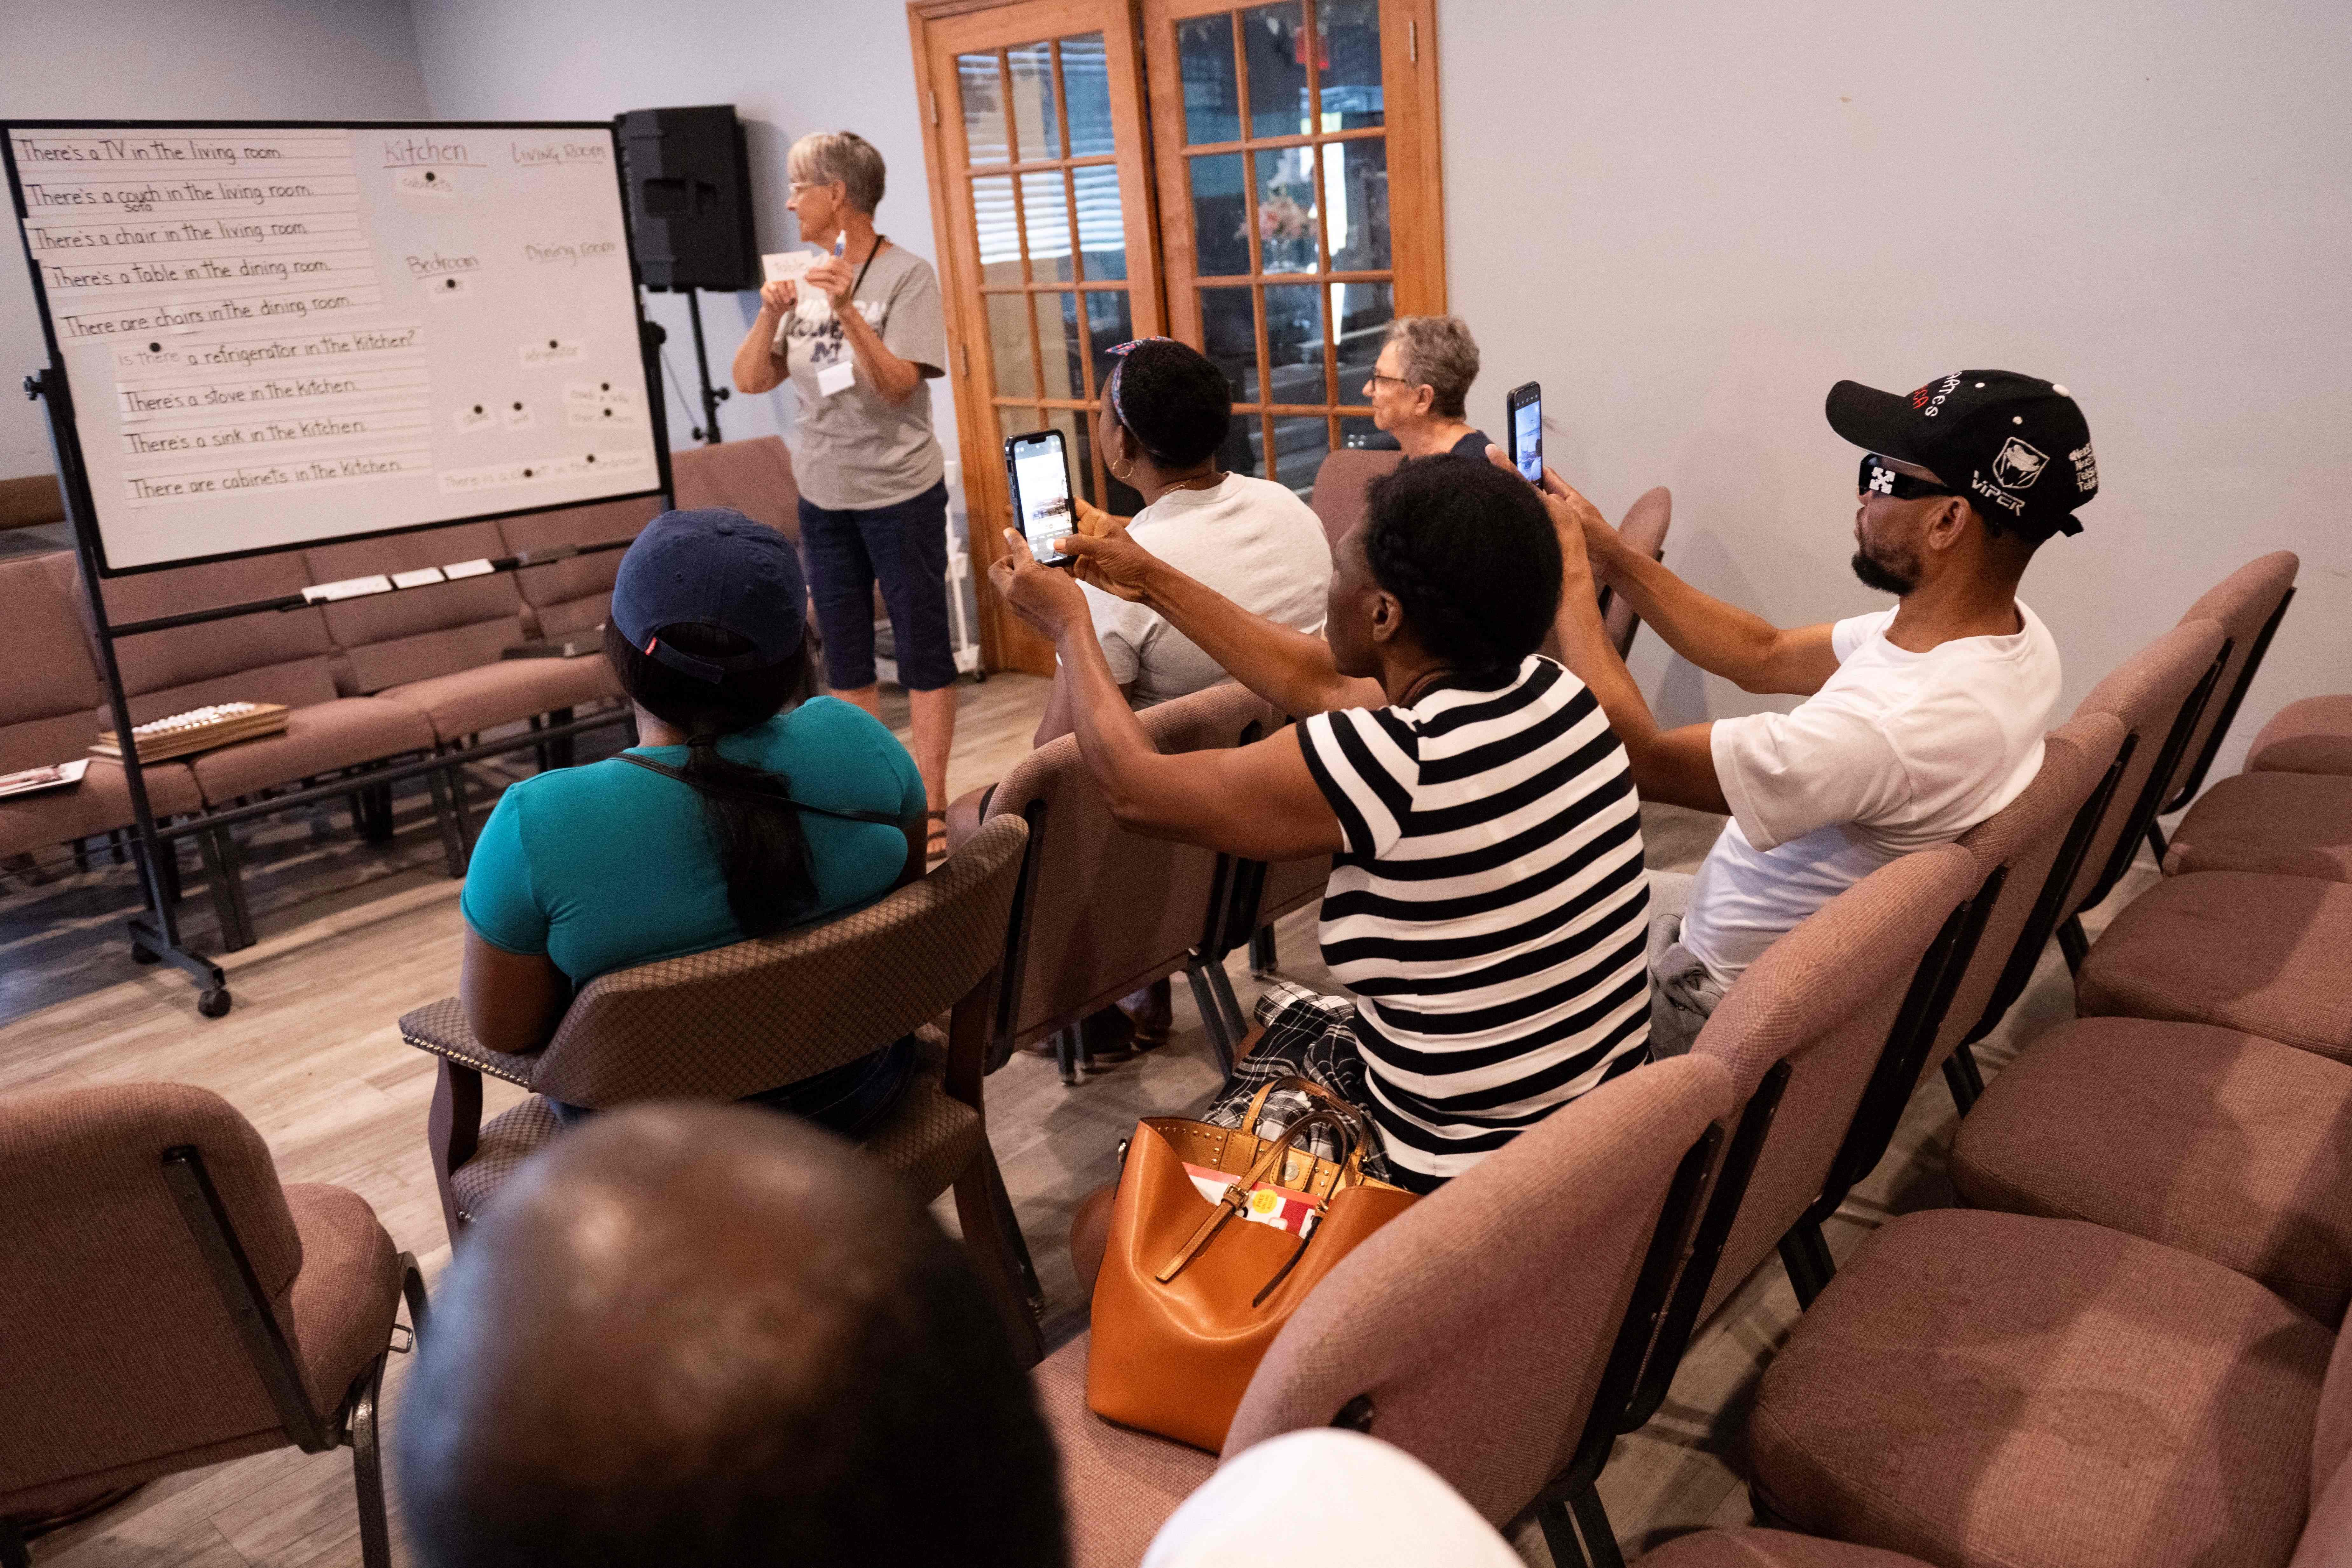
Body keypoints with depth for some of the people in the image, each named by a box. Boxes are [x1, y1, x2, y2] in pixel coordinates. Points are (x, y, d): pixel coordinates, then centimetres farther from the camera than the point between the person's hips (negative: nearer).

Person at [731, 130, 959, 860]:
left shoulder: (907, 275, -9)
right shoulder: (805, 281, 7)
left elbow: (897, 385, -17)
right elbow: (749, 381, 4)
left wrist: (847, 311, -27)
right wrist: (771, 317, -12)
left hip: (900, 492, -6)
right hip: (824, 496, 6)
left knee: (922, 649, 1)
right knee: (846, 659, 11)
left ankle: (929, 806, 8)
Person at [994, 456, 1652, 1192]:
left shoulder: (1391, 763, -29)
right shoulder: (1553, 692, -7)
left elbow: (1134, 787, -13)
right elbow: (1318, 684, 10)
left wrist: (1069, 623, 4)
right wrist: (1153, 579, 18)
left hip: (1459, 1181, -7)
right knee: (1274, 1031, 30)